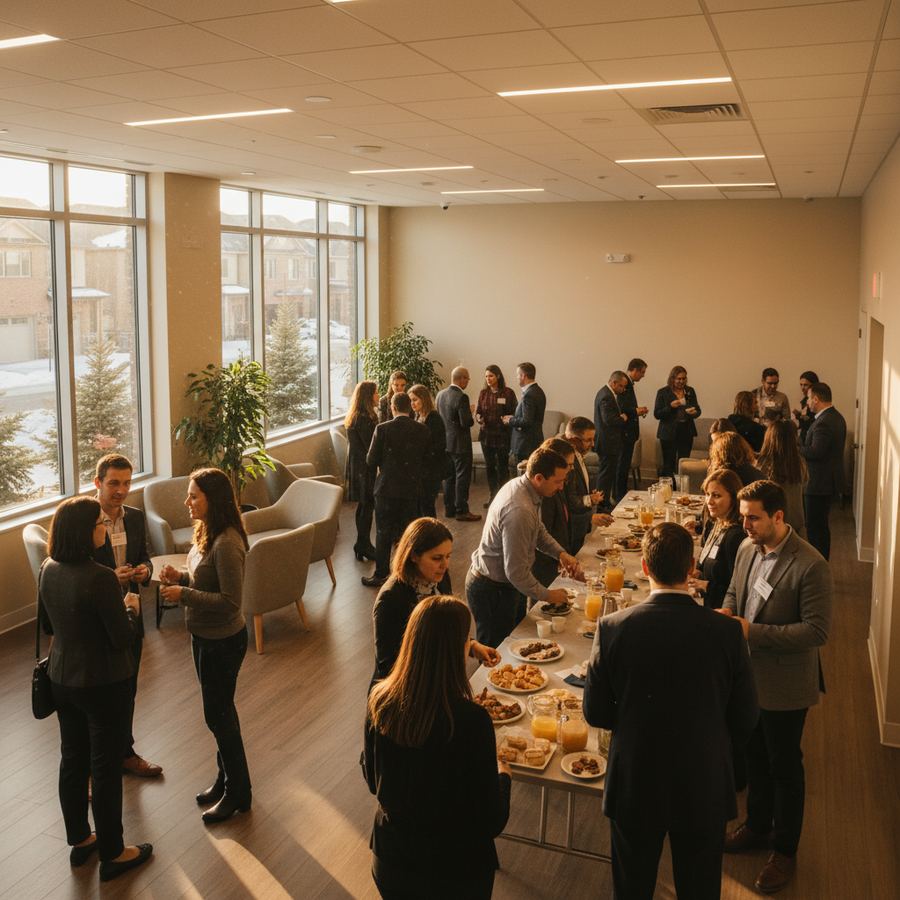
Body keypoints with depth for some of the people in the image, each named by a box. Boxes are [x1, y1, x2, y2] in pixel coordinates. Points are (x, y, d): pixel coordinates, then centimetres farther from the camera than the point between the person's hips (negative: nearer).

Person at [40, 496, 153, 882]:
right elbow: (123, 638, -21)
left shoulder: (48, 570, -3)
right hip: (104, 684, -7)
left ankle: (79, 840, 37)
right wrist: (131, 608, -4)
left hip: (62, 679, 7)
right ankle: (112, 854, 21)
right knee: (105, 767, 7)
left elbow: (48, 625, 11)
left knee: (72, 759, 20)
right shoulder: (100, 578, -27)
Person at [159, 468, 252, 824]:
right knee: (219, 711, 21)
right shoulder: (206, 532, 2)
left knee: (218, 715, 5)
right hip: (204, 636, 9)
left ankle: (238, 792, 23)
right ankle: (226, 778, 39)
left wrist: (183, 594, -24)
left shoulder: (227, 544, -28)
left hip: (222, 641, -9)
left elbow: (230, 601, -27)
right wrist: (180, 577, -3)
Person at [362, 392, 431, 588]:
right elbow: (426, 461, 4)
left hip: (387, 488, -3)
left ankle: (381, 574, 12)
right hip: (412, 489, 3)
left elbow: (371, 461, -8)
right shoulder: (423, 431, -3)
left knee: (384, 533, 7)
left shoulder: (383, 429, -13)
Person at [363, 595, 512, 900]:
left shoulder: (379, 700, -16)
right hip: (454, 870, -3)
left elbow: (372, 780, 1)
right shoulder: (471, 720, -29)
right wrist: (502, 775, 1)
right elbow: (492, 821, -18)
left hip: (389, 858, 4)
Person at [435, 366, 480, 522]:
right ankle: (461, 511, 4)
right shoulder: (461, 397, -20)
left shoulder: (440, 395, 4)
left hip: (445, 442, 8)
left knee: (449, 476, 15)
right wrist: (471, 415, -2)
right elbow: (466, 422, -23)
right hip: (460, 443, -8)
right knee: (462, 477, 0)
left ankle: (449, 509, 22)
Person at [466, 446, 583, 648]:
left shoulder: (520, 485, -3)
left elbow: (538, 530, 16)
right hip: (491, 591, -9)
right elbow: (516, 571, -28)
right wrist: (547, 595, -14)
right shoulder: (519, 511, -33)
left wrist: (560, 553, 0)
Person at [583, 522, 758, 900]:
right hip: (704, 786, 1)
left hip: (634, 784, 0)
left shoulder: (613, 628, -18)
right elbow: (744, 721, -7)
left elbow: (595, 712, -9)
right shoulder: (726, 632, -17)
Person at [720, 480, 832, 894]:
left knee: (784, 768, 12)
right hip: (748, 674, 6)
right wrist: (727, 612, -9)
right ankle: (757, 826, 45)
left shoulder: (810, 565, -24)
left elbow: (817, 630, -24)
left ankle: (785, 851, 31)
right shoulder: (747, 548, -3)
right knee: (755, 757, 23)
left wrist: (755, 631, -27)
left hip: (785, 685, -6)